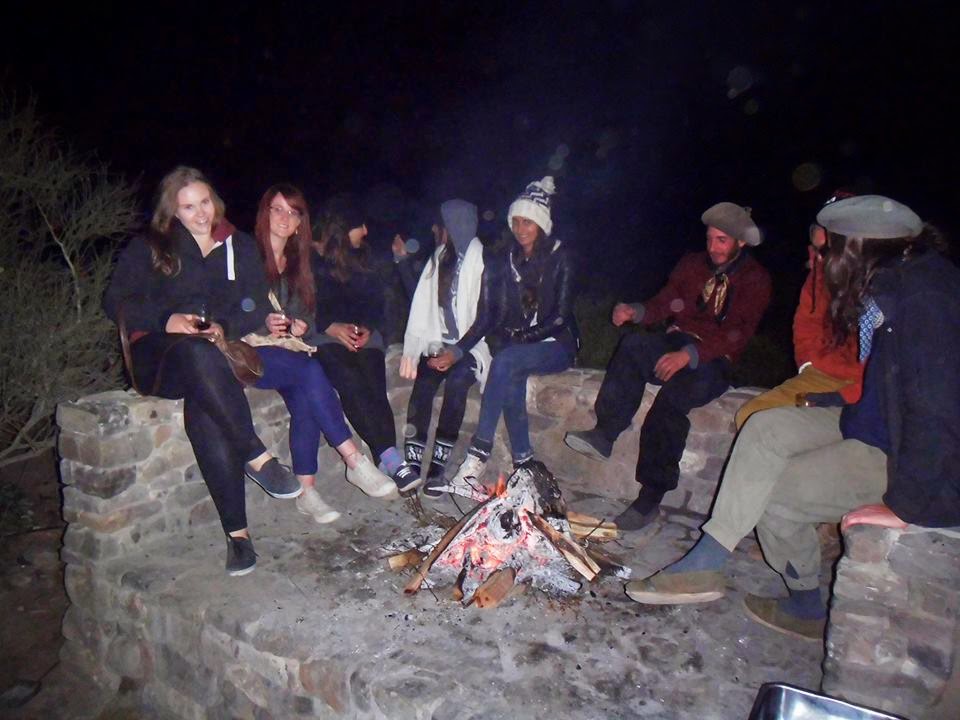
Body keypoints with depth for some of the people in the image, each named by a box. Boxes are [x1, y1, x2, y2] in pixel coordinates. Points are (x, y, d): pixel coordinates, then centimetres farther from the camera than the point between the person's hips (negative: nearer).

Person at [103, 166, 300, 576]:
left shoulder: (240, 247, 18)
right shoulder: (147, 249, 14)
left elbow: (256, 306, 10)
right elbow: (116, 303, 6)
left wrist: (225, 327, -12)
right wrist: (166, 321, -12)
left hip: (220, 354, 1)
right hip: (159, 359, -1)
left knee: (205, 416, -33)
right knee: (198, 355, -39)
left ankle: (236, 531, -30)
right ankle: (256, 456, -34)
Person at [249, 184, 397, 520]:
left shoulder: (299, 264, 19)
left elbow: (307, 316, 17)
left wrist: (299, 328, -5)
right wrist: (263, 325, -20)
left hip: (289, 350, 5)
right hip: (251, 353, -4)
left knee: (305, 396, -27)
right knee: (311, 372, -32)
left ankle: (306, 491, -24)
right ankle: (355, 461, -29)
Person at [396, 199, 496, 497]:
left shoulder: (481, 262, -4)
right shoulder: (438, 259, 13)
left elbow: (485, 317, -10)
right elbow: (422, 308, 9)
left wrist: (457, 351, -20)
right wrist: (413, 350, -6)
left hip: (470, 345, -4)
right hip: (438, 344, 4)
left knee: (456, 381, -32)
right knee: (423, 382, -25)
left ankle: (438, 467, -26)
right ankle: (412, 464, -23)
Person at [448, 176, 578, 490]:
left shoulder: (560, 257, -4)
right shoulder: (511, 259, 11)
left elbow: (561, 314, -11)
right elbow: (502, 312, 9)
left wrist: (524, 338, -19)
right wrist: (501, 337, -11)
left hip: (556, 344, -4)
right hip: (517, 344, 4)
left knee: (506, 361, -34)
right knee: (511, 378, -31)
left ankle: (478, 454, -34)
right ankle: (524, 464, -23)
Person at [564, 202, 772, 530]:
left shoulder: (755, 280, 1)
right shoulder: (692, 263, 19)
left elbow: (736, 334, -14)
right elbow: (665, 303, 12)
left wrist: (690, 353, -30)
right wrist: (636, 312, -12)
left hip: (713, 362, -4)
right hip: (675, 347, 5)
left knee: (674, 394, -35)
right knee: (633, 344, -29)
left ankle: (650, 498, -30)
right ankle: (604, 434, -32)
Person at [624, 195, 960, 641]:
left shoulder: (924, 298, -27)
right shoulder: (898, 282, 4)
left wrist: (906, 505, -24)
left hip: (907, 453, -9)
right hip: (881, 424, 9)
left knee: (775, 494, -7)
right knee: (765, 430, 0)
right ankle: (704, 565, 4)